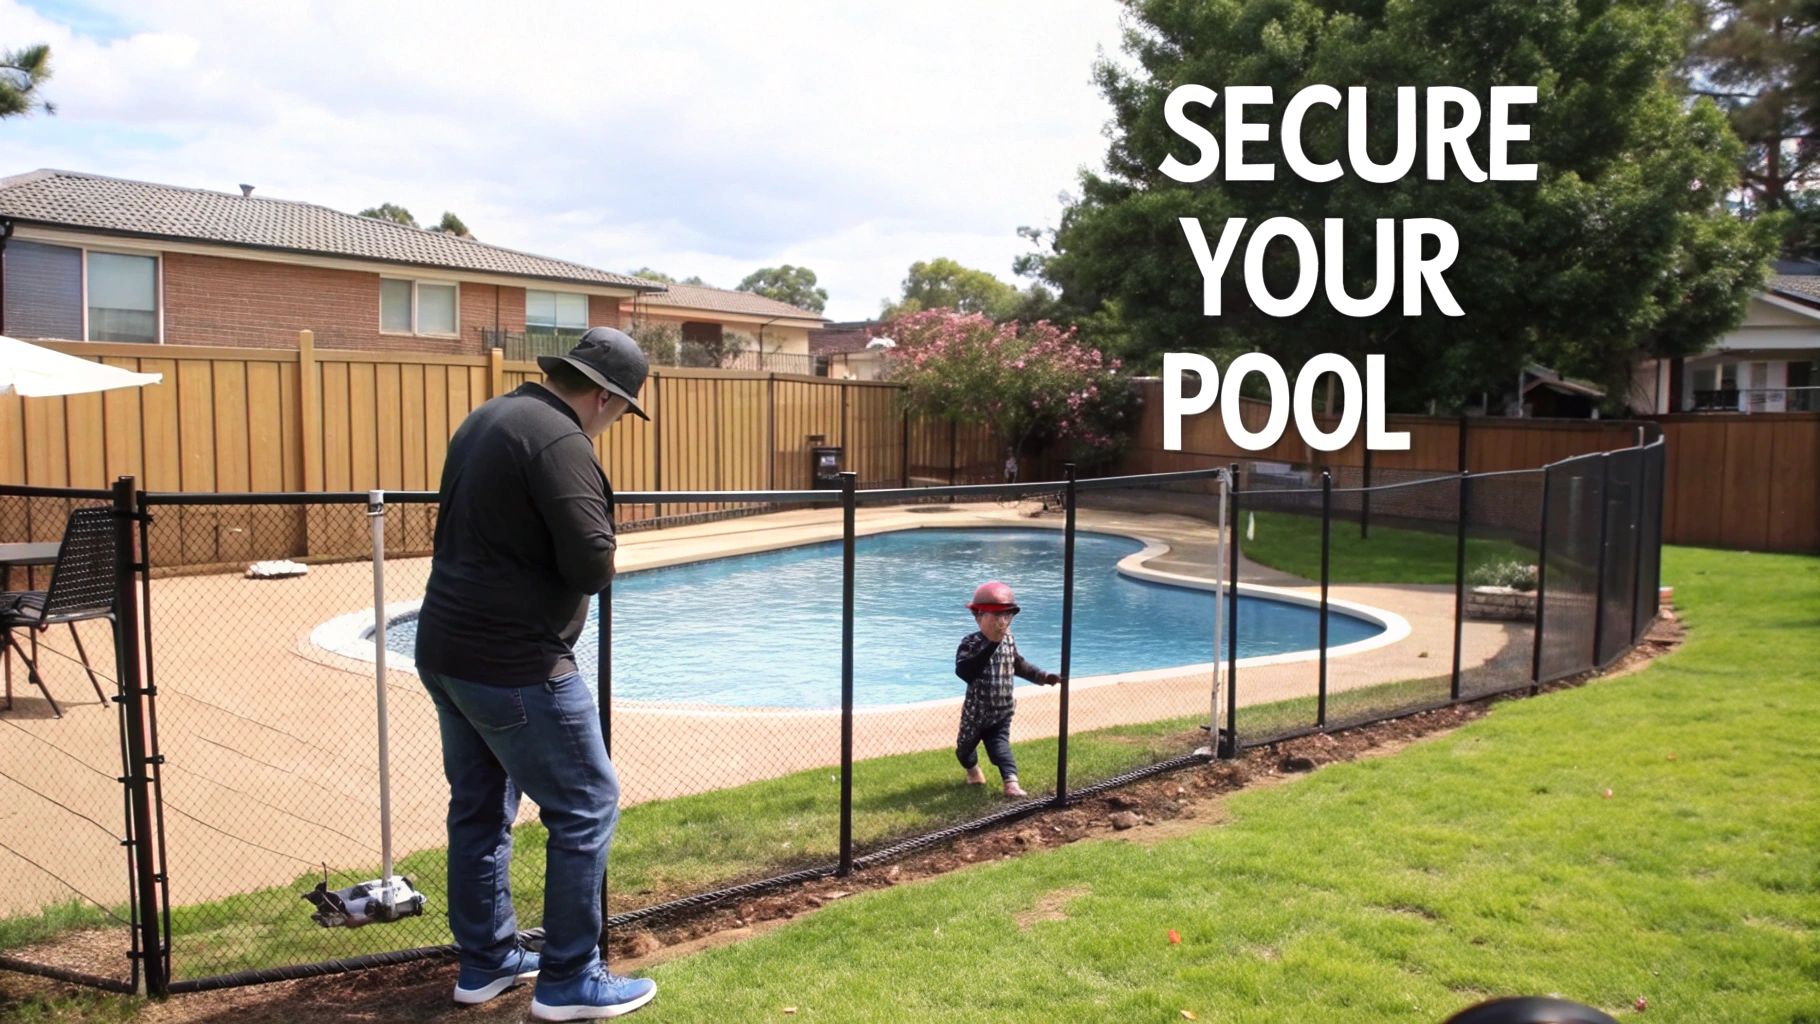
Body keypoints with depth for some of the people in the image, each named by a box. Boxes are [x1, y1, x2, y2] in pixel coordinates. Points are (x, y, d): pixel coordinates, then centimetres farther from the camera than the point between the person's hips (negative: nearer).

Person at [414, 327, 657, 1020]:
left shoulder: (488, 418, 12)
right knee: (586, 808, 1)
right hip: (513, 666, -10)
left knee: (480, 807, 18)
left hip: (446, 651, 10)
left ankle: (485, 961, 30)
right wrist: (593, 561, -2)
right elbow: (594, 567, -23)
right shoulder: (559, 439, -18)